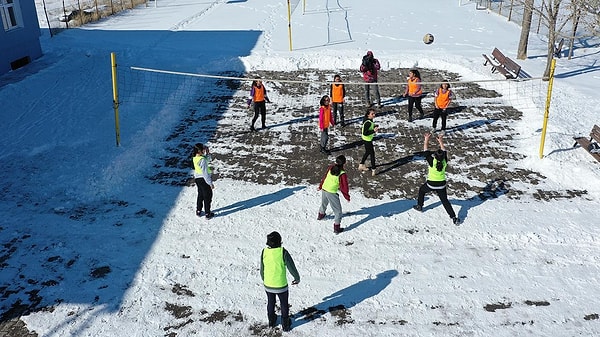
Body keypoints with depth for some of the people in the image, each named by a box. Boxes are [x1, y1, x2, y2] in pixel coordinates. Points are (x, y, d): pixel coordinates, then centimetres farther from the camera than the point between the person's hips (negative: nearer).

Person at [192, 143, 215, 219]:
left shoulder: (195, 158, -1)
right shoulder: (202, 160, -26)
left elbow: (207, 159, 14)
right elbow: (205, 173, -26)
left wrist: (207, 152, -3)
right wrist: (210, 183, -20)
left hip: (197, 178, 8)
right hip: (204, 179, -8)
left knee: (200, 195, 25)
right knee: (207, 196, 8)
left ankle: (198, 211, 36)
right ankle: (207, 214, 18)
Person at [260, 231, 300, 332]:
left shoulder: (264, 252, -14)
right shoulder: (283, 252, -24)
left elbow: (262, 270, -1)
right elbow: (292, 267, -16)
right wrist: (297, 278, 4)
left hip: (268, 285, 3)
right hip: (281, 285, -3)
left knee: (271, 302, 28)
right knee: (284, 304, 22)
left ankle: (271, 321, 47)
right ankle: (285, 325, 36)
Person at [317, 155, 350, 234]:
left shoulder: (330, 168, -4)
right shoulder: (342, 174, -21)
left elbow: (324, 177, 9)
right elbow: (344, 187, -13)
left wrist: (320, 186, 25)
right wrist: (347, 197, 2)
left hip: (324, 189, 7)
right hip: (332, 193, -6)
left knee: (324, 203, 35)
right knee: (338, 210, 8)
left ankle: (321, 215, 61)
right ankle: (336, 227, 8)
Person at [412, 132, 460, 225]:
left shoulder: (432, 161, -23)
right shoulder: (444, 162, -14)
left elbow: (426, 151, -13)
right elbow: (444, 151, 3)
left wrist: (426, 140, -3)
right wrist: (441, 142, 14)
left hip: (431, 184, -3)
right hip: (442, 184, 3)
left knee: (421, 190, 28)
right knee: (445, 201, 9)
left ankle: (419, 206, 39)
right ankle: (454, 218, 2)